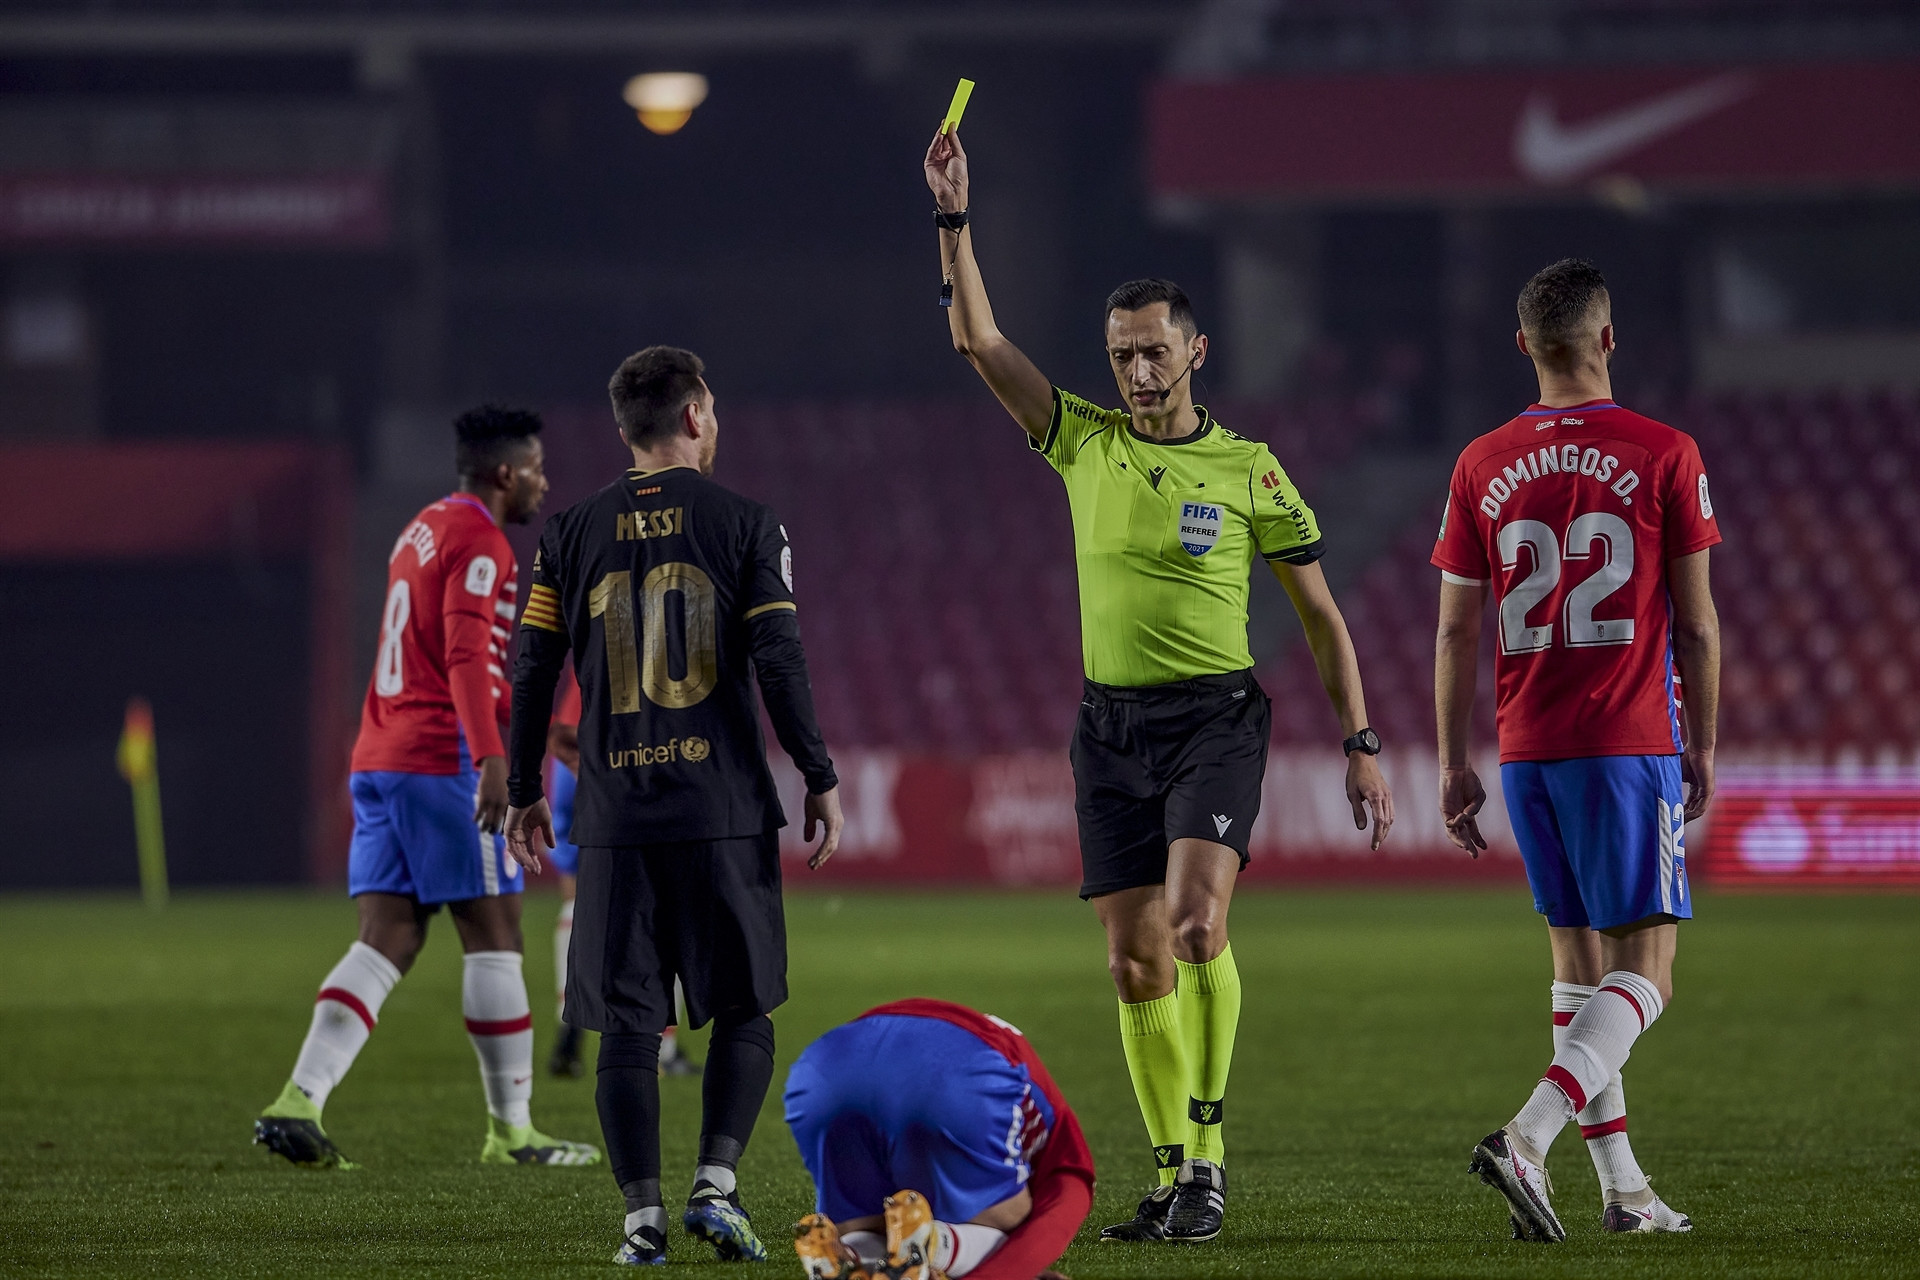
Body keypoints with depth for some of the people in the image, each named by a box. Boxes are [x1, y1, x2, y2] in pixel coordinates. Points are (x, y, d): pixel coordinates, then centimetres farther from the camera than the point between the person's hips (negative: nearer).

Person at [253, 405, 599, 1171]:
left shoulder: (422, 532, 20)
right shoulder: (479, 543, -9)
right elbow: (466, 655, -22)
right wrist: (491, 757, -30)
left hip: (380, 758, 9)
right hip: (442, 759, -9)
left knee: (387, 941, 3)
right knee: (494, 936, 0)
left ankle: (299, 1103, -12)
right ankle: (510, 1130, 4)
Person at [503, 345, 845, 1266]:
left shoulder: (572, 535, 7)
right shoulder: (743, 523, 0)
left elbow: (531, 671, 8)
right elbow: (779, 660, -6)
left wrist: (524, 795, 16)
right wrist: (819, 778, 1)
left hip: (615, 813, 2)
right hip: (724, 810, -2)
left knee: (628, 1023, 3)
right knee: (743, 1011, 9)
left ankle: (642, 1217, -3)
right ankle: (716, 1185, -6)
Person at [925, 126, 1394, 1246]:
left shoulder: (1248, 470, 0)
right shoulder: (1086, 444, 7)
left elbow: (1321, 615, 5)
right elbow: (978, 338, 2)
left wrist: (1363, 746, 1)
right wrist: (954, 218, -7)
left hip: (1216, 719, -4)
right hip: (1112, 726, 4)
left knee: (1196, 920, -23)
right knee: (1137, 962, 1)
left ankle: (1209, 1159, -17)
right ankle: (1177, 1173, 9)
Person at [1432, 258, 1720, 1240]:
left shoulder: (1482, 467, 4)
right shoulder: (1663, 456, -5)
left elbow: (1455, 630, 5)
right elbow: (1696, 623, -2)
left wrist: (1453, 765, 11)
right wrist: (1703, 748, 8)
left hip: (1526, 752, 5)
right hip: (1628, 745, -5)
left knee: (1579, 962, 14)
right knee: (1644, 972, -5)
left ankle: (1621, 1186, 14)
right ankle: (1527, 1138, -26)